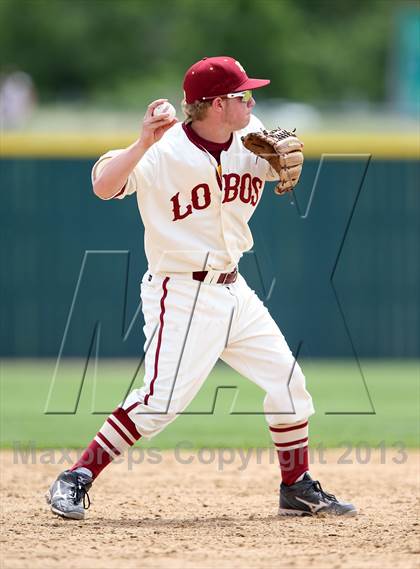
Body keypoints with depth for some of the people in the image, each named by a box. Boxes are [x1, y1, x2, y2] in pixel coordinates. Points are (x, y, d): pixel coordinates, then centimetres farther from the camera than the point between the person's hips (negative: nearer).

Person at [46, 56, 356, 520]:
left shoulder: (250, 140, 2)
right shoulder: (164, 152, -18)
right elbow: (104, 186, -28)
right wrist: (143, 142, -42)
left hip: (234, 291, 8)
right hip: (181, 295, -8)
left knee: (287, 381, 9)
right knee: (162, 399, -18)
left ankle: (298, 491, 25)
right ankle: (74, 482, -9)